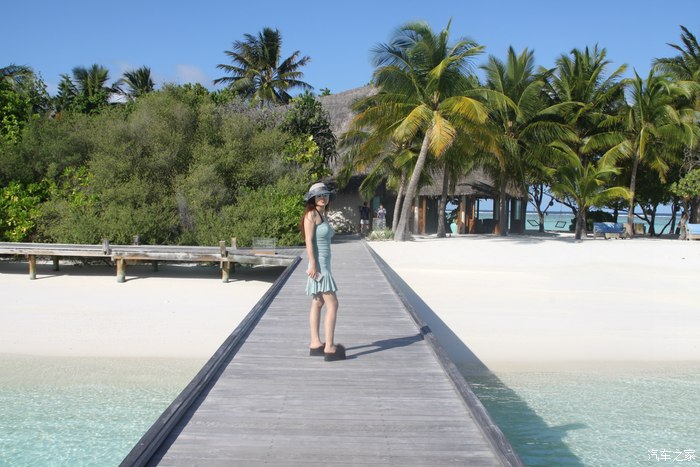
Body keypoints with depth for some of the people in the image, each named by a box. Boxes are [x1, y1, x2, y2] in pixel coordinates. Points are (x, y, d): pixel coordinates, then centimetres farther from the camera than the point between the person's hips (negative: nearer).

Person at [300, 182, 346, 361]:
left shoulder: (323, 215, 15)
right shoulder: (311, 214, -11)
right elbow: (309, 240, -16)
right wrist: (313, 264, -22)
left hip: (324, 264, 10)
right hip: (318, 263, -10)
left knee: (317, 303, 11)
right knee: (332, 304, -10)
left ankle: (315, 344, 16)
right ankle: (329, 347, -10)